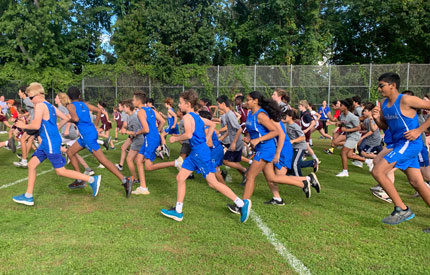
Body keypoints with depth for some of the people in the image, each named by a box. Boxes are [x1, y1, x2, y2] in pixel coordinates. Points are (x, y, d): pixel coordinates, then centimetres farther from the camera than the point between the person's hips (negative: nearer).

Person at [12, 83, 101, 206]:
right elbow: (65, 118, 16)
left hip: (51, 143, -10)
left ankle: (92, 179, -4)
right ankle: (28, 196, 19)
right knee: (31, 164, 13)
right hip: (46, 143, 10)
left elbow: (36, 125, -22)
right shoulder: (50, 106, 13)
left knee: (61, 171, -6)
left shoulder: (40, 105, -13)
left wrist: (23, 126, -5)